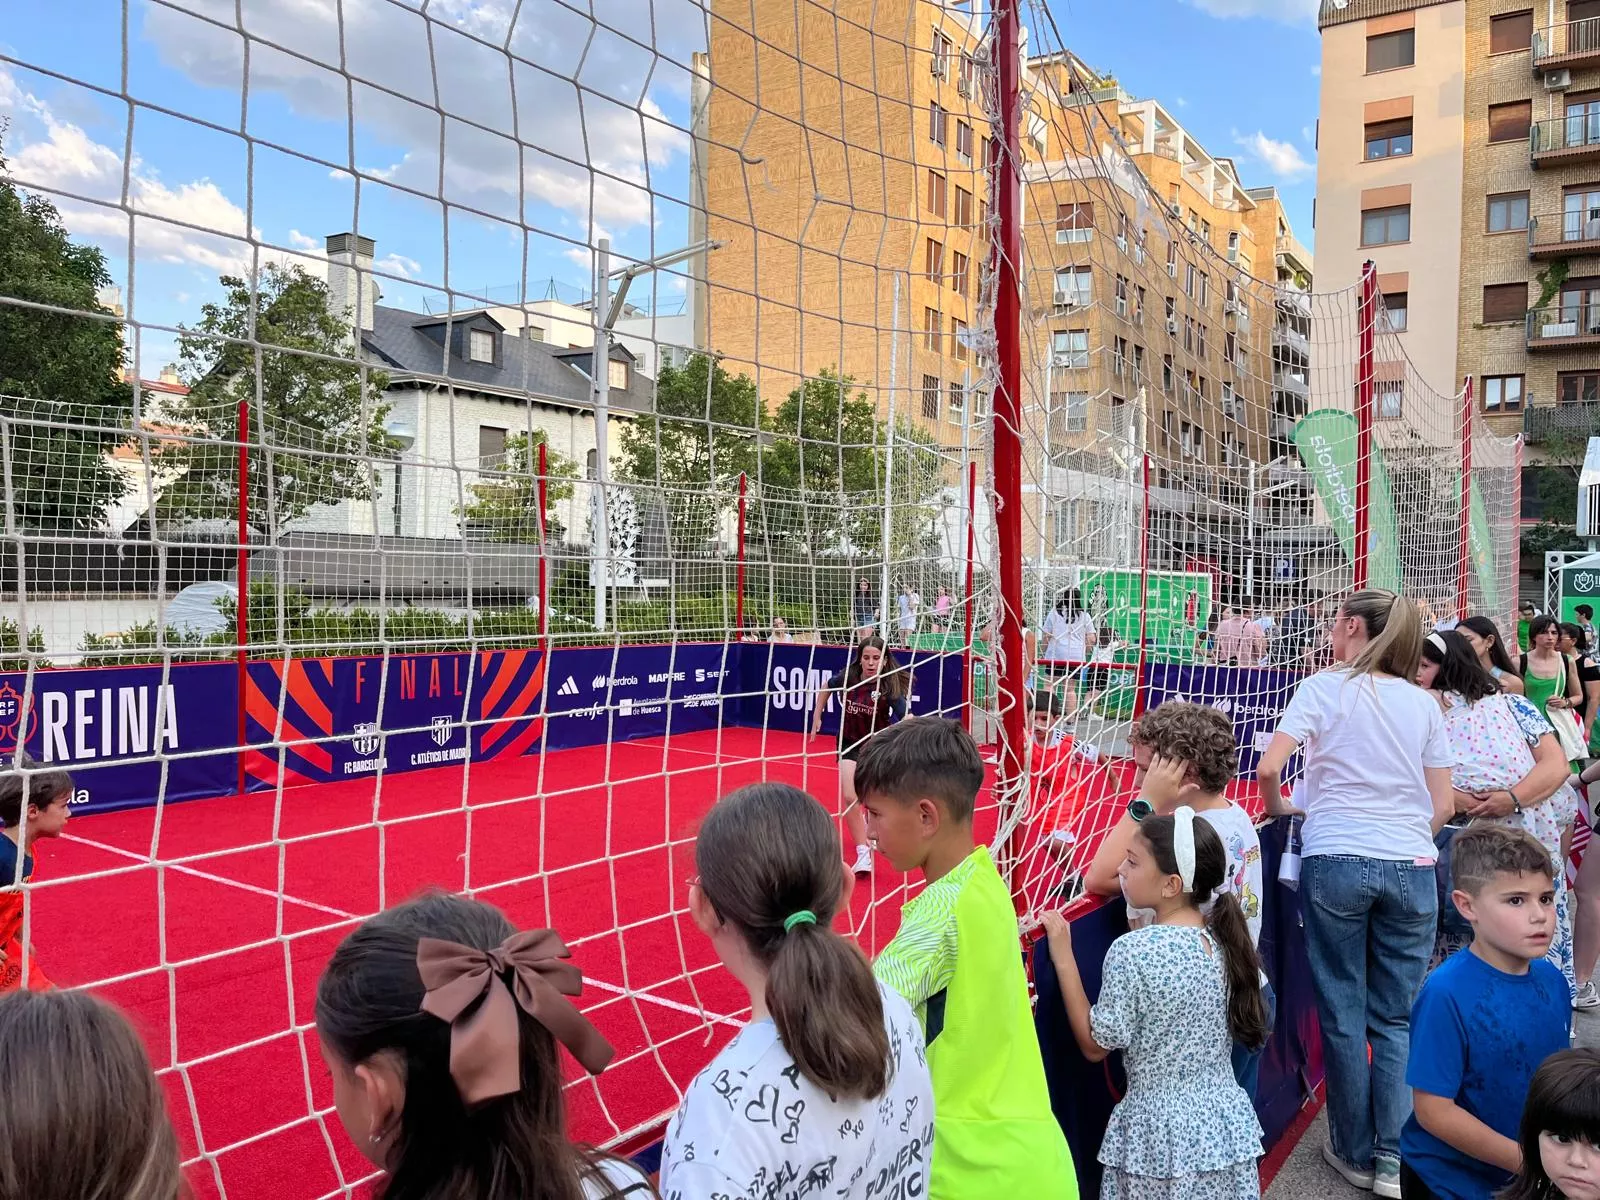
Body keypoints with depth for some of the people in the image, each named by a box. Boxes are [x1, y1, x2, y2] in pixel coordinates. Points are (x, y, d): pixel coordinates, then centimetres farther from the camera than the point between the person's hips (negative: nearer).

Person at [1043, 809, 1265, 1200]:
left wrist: (1063, 958, -12)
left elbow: (1095, 1047, -13)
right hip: (1226, 1123, 6)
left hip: (1161, 1135, -5)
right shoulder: (1223, 939, -4)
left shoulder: (1132, 950, -23)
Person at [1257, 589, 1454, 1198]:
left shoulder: (1323, 688, -3)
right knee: (1396, 1017, 10)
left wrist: (1277, 805, 7)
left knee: (1342, 1013, 8)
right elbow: (1443, 805, 7)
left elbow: (1268, 766, -12)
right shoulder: (1424, 703, 8)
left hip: (1335, 864, -3)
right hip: (1410, 868, 3)